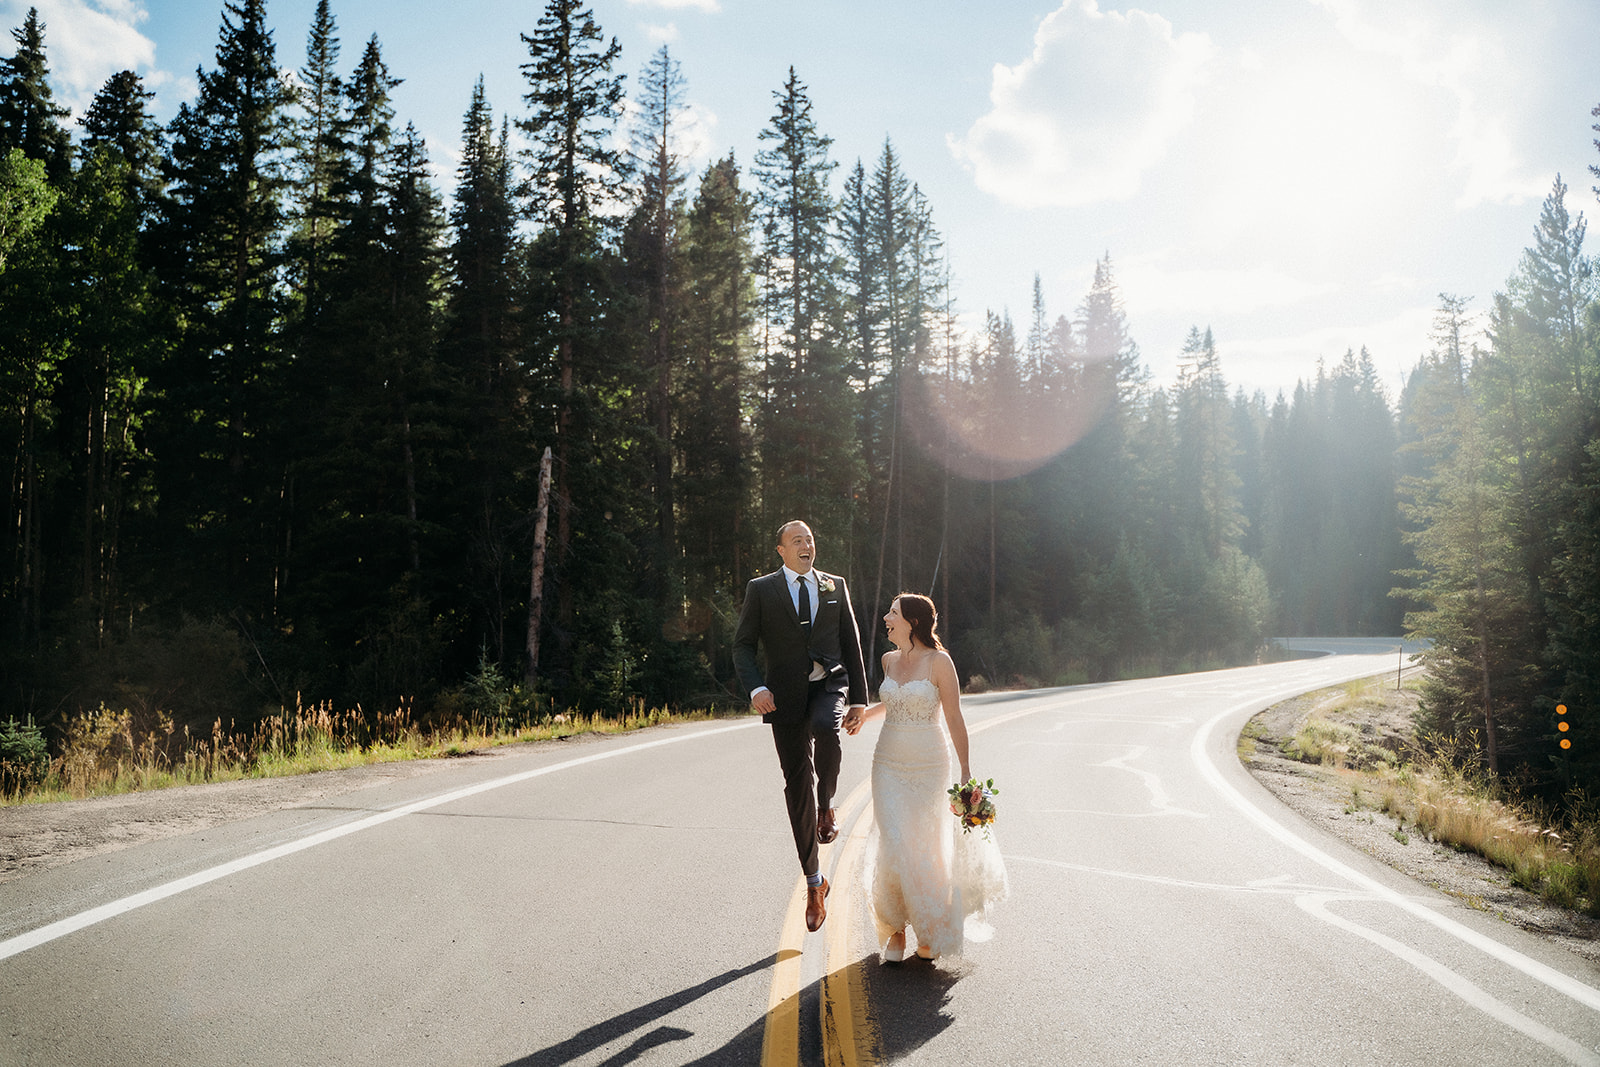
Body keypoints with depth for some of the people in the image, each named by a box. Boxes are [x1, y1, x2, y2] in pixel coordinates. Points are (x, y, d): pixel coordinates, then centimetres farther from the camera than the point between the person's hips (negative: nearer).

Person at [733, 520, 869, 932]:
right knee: (797, 786, 2)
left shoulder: (835, 586, 12)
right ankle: (814, 882, 15)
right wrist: (756, 687, -16)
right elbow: (743, 645, 1)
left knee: (826, 728, -35)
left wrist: (858, 698, 8)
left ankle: (826, 805, -6)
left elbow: (851, 644, 13)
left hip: (829, 685, 1)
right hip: (786, 694, 0)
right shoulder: (761, 589, 5)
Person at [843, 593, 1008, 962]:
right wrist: (865, 712, 10)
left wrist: (965, 771, -8)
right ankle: (895, 928, 12)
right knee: (895, 847, -6)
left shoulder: (939, 661, -11)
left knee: (928, 848, 7)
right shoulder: (889, 660, 5)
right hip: (889, 764, 3)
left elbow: (954, 718, -9)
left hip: (930, 765, -3)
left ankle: (928, 930, 29)